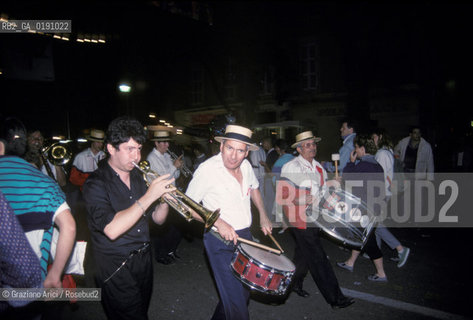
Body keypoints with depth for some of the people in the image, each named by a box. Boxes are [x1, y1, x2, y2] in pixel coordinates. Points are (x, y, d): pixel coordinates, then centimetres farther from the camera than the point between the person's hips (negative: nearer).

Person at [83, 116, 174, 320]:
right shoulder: (96, 184, -16)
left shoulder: (138, 177, 4)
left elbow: (158, 219, 8)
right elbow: (112, 230, -30)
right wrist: (148, 196, -30)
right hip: (116, 267, -6)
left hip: (143, 258, 6)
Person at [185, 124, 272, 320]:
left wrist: (263, 215, 12)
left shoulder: (245, 165, -1)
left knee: (245, 290, 21)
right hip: (221, 242, -7)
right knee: (235, 300, -4)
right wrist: (218, 222, -24)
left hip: (245, 237, 7)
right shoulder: (207, 170, -19)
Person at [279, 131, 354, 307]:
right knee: (318, 259, -4)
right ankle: (335, 298, 4)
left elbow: (323, 190, 22)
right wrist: (299, 200, -27)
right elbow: (281, 196, -15)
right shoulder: (290, 168, -12)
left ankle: (295, 283, 40)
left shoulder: (318, 167, 12)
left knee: (304, 254, 20)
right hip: (300, 218, -8)